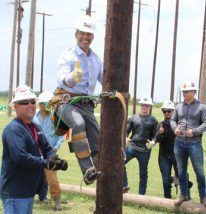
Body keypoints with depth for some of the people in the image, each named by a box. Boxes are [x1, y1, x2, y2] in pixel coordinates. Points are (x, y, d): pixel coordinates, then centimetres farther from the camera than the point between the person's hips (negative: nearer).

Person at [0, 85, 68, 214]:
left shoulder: (36, 128, 14)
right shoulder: (14, 129, -17)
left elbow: (47, 149, 16)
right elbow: (20, 157, -27)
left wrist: (52, 158, -7)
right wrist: (46, 163, -23)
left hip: (29, 191, 10)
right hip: (15, 192, -10)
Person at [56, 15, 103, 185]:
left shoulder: (96, 59, 16)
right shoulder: (68, 56, -4)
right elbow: (61, 79, -22)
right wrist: (72, 78, -45)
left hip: (87, 105, 7)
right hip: (67, 102, -6)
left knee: (97, 144, 0)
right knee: (79, 124, -35)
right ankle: (88, 171, -40)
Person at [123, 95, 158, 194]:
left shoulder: (153, 120, 4)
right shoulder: (133, 118, 8)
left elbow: (155, 135, 3)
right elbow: (127, 131, 9)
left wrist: (153, 142, -17)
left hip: (145, 150, -1)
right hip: (131, 146, 1)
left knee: (143, 173, 7)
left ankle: (141, 194, 18)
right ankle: (125, 186, -5)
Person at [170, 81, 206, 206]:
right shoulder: (179, 107, 9)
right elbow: (173, 120, 14)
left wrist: (195, 131, -19)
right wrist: (175, 128, -7)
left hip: (195, 144, -4)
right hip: (179, 143, 4)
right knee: (181, 171, 12)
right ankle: (183, 195, 24)